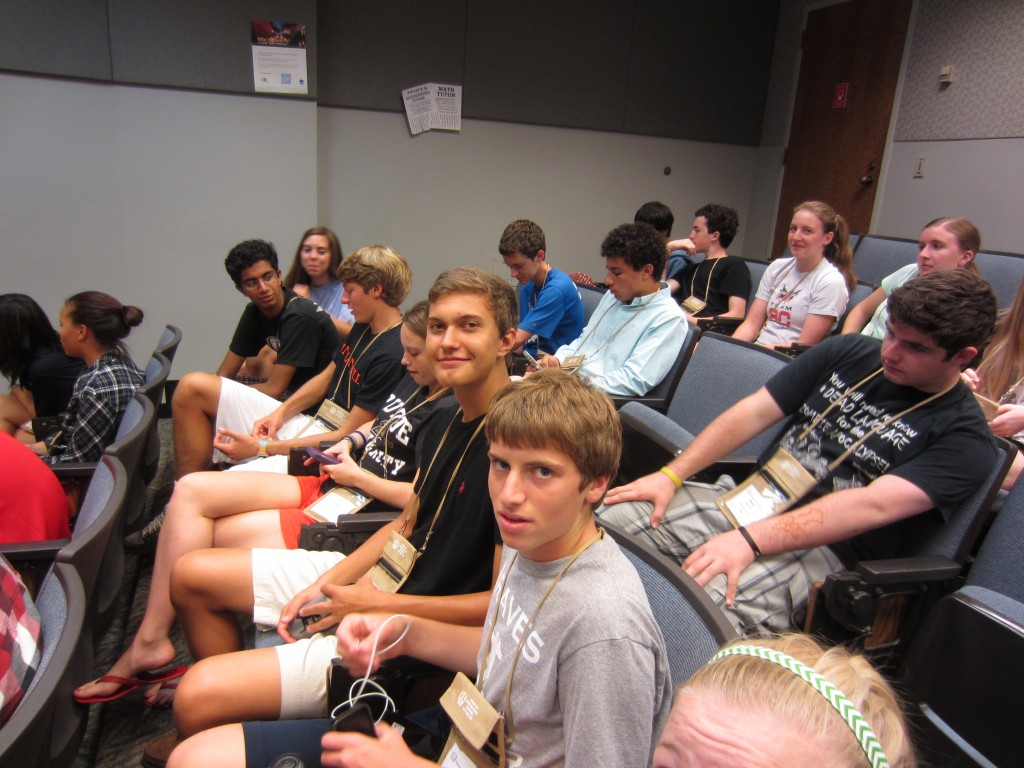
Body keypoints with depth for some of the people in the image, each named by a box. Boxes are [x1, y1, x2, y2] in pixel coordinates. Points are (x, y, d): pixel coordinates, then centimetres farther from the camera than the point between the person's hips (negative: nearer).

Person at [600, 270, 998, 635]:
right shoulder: (849, 351, 11)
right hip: (745, 497, 6)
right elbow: (753, 412, 5)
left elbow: (873, 506, -20)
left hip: (820, 548, -5)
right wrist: (670, 476, -4)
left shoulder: (965, 437, -4)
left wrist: (750, 540, -31)